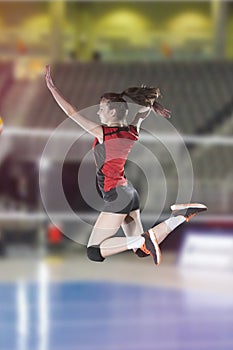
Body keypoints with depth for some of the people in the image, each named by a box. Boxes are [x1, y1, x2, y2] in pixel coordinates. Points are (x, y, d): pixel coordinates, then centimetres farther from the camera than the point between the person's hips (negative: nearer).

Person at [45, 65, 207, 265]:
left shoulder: (102, 132, -11)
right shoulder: (132, 131, 7)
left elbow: (71, 112, -8)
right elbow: (146, 108, 26)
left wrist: (52, 88, -4)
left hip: (116, 196, -8)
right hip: (130, 193, 8)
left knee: (94, 252, -9)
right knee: (143, 251, 15)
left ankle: (142, 240, -23)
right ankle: (181, 215, 1)